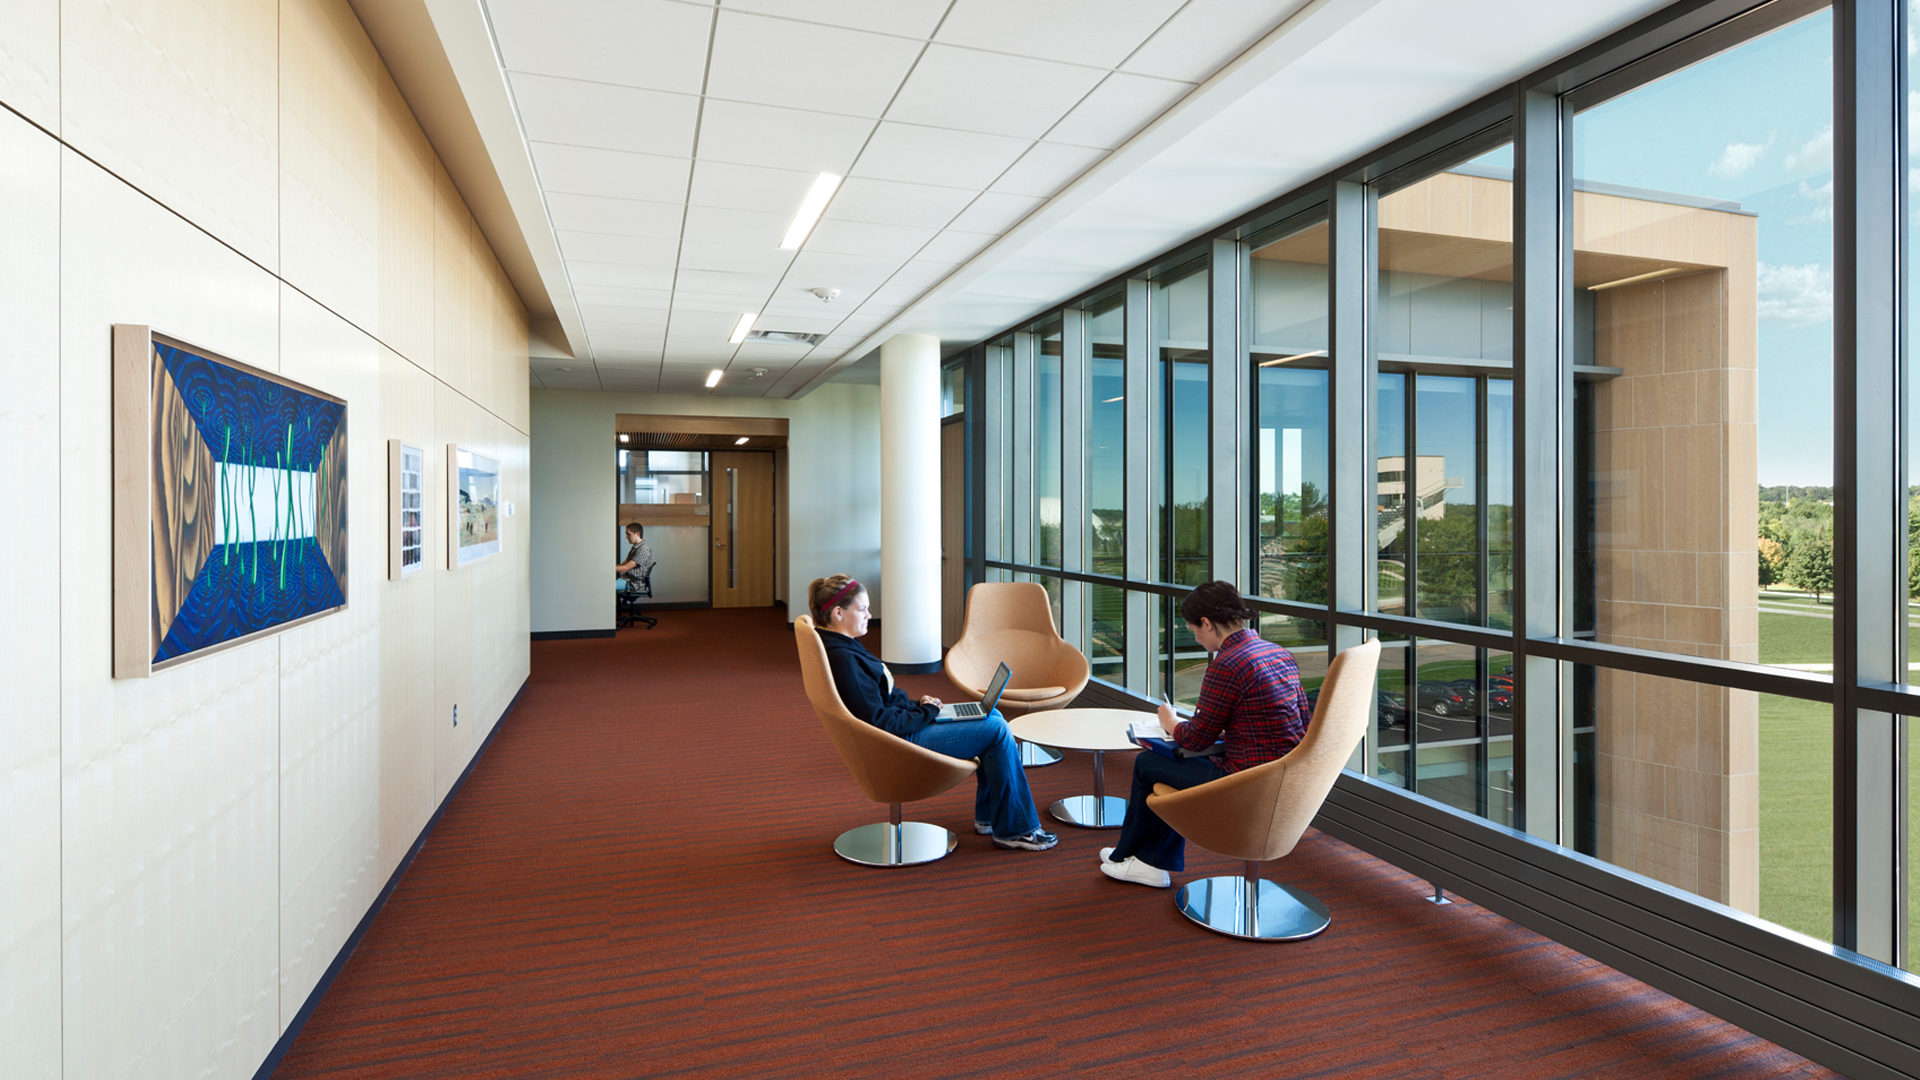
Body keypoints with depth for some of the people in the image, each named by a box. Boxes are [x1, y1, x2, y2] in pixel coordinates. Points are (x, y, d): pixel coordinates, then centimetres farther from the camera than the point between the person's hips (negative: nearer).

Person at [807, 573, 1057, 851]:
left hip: (899, 728, 11)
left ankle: (987, 816, 19)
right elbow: (880, 723, -25)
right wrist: (925, 712, -12)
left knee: (993, 717, 12)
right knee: (997, 731, -12)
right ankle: (1015, 829, 0)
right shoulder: (842, 659, -25)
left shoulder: (844, 645, 9)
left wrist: (916, 704, 4)